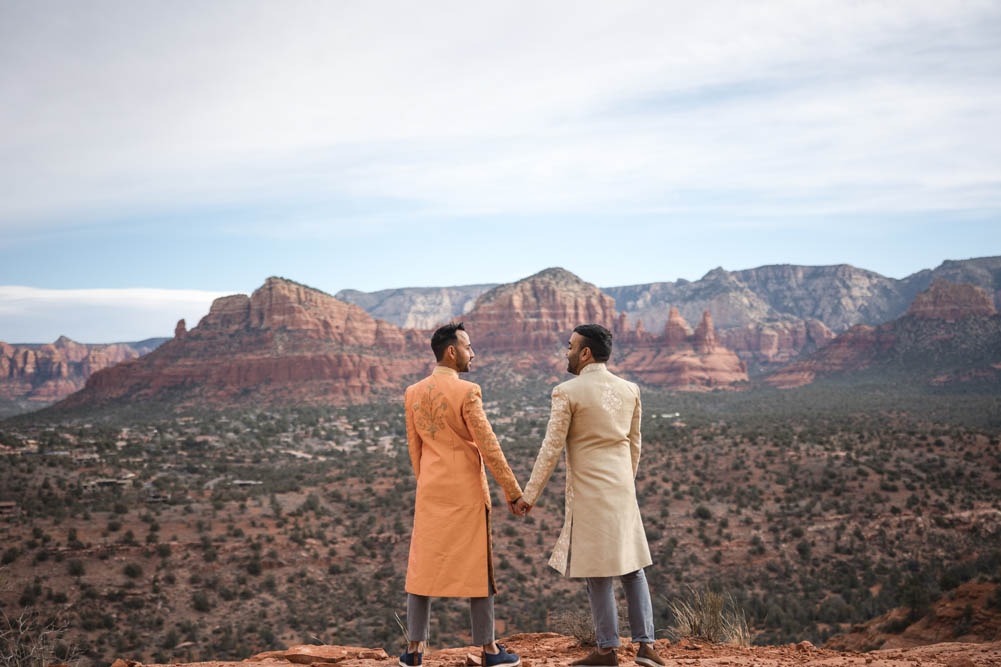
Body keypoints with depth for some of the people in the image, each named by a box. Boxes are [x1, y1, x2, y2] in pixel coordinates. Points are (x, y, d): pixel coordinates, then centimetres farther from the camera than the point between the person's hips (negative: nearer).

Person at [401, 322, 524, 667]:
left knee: (423, 567, 10)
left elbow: (415, 447, 10)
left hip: (430, 492, 5)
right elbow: (488, 446, -15)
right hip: (467, 491, -5)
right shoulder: (466, 392, -15)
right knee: (478, 567, 5)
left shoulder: (413, 393, 4)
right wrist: (512, 491, -7)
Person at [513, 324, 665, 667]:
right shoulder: (629, 390, 5)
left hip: (589, 492, -5)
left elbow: (551, 448, -12)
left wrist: (529, 495, -5)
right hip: (623, 491, 5)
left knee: (598, 572, 4)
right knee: (632, 567, 14)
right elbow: (634, 445, 12)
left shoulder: (567, 392, -11)